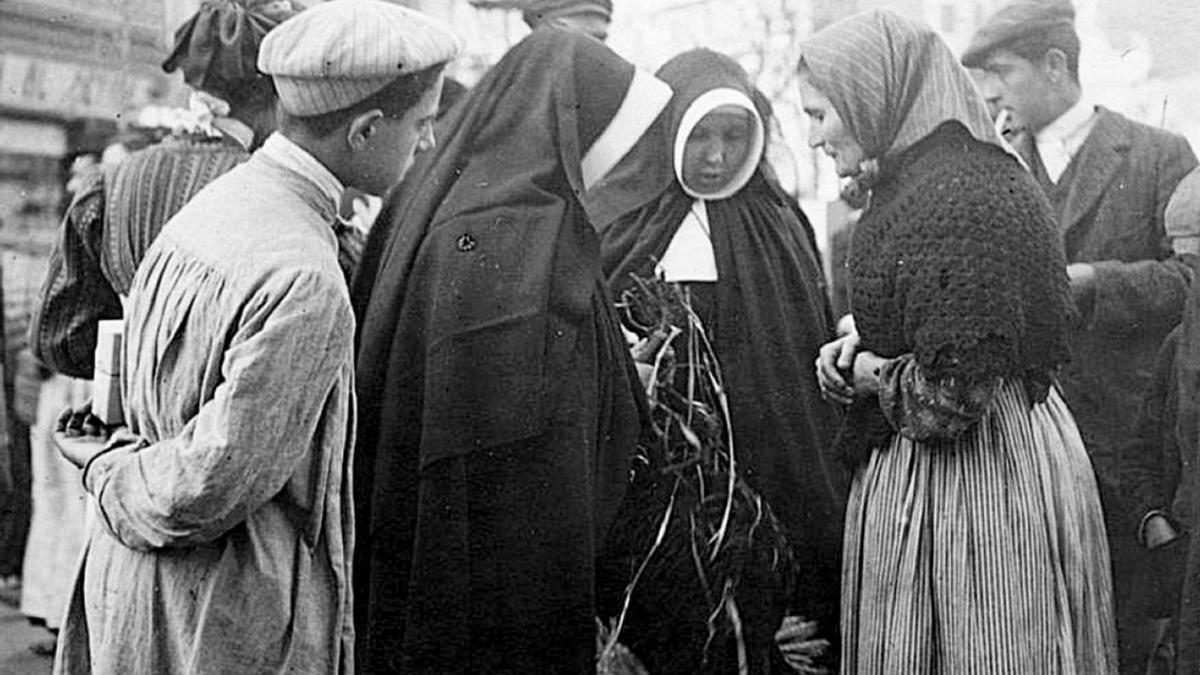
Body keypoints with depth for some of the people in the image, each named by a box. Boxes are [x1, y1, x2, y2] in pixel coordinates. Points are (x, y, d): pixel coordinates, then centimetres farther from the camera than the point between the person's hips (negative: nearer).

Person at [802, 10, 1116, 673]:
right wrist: (862, 351, 4)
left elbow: (950, 400, -26)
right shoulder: (975, 168, 9)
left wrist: (868, 374, -8)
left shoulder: (947, 202, -23)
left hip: (961, 486, -10)